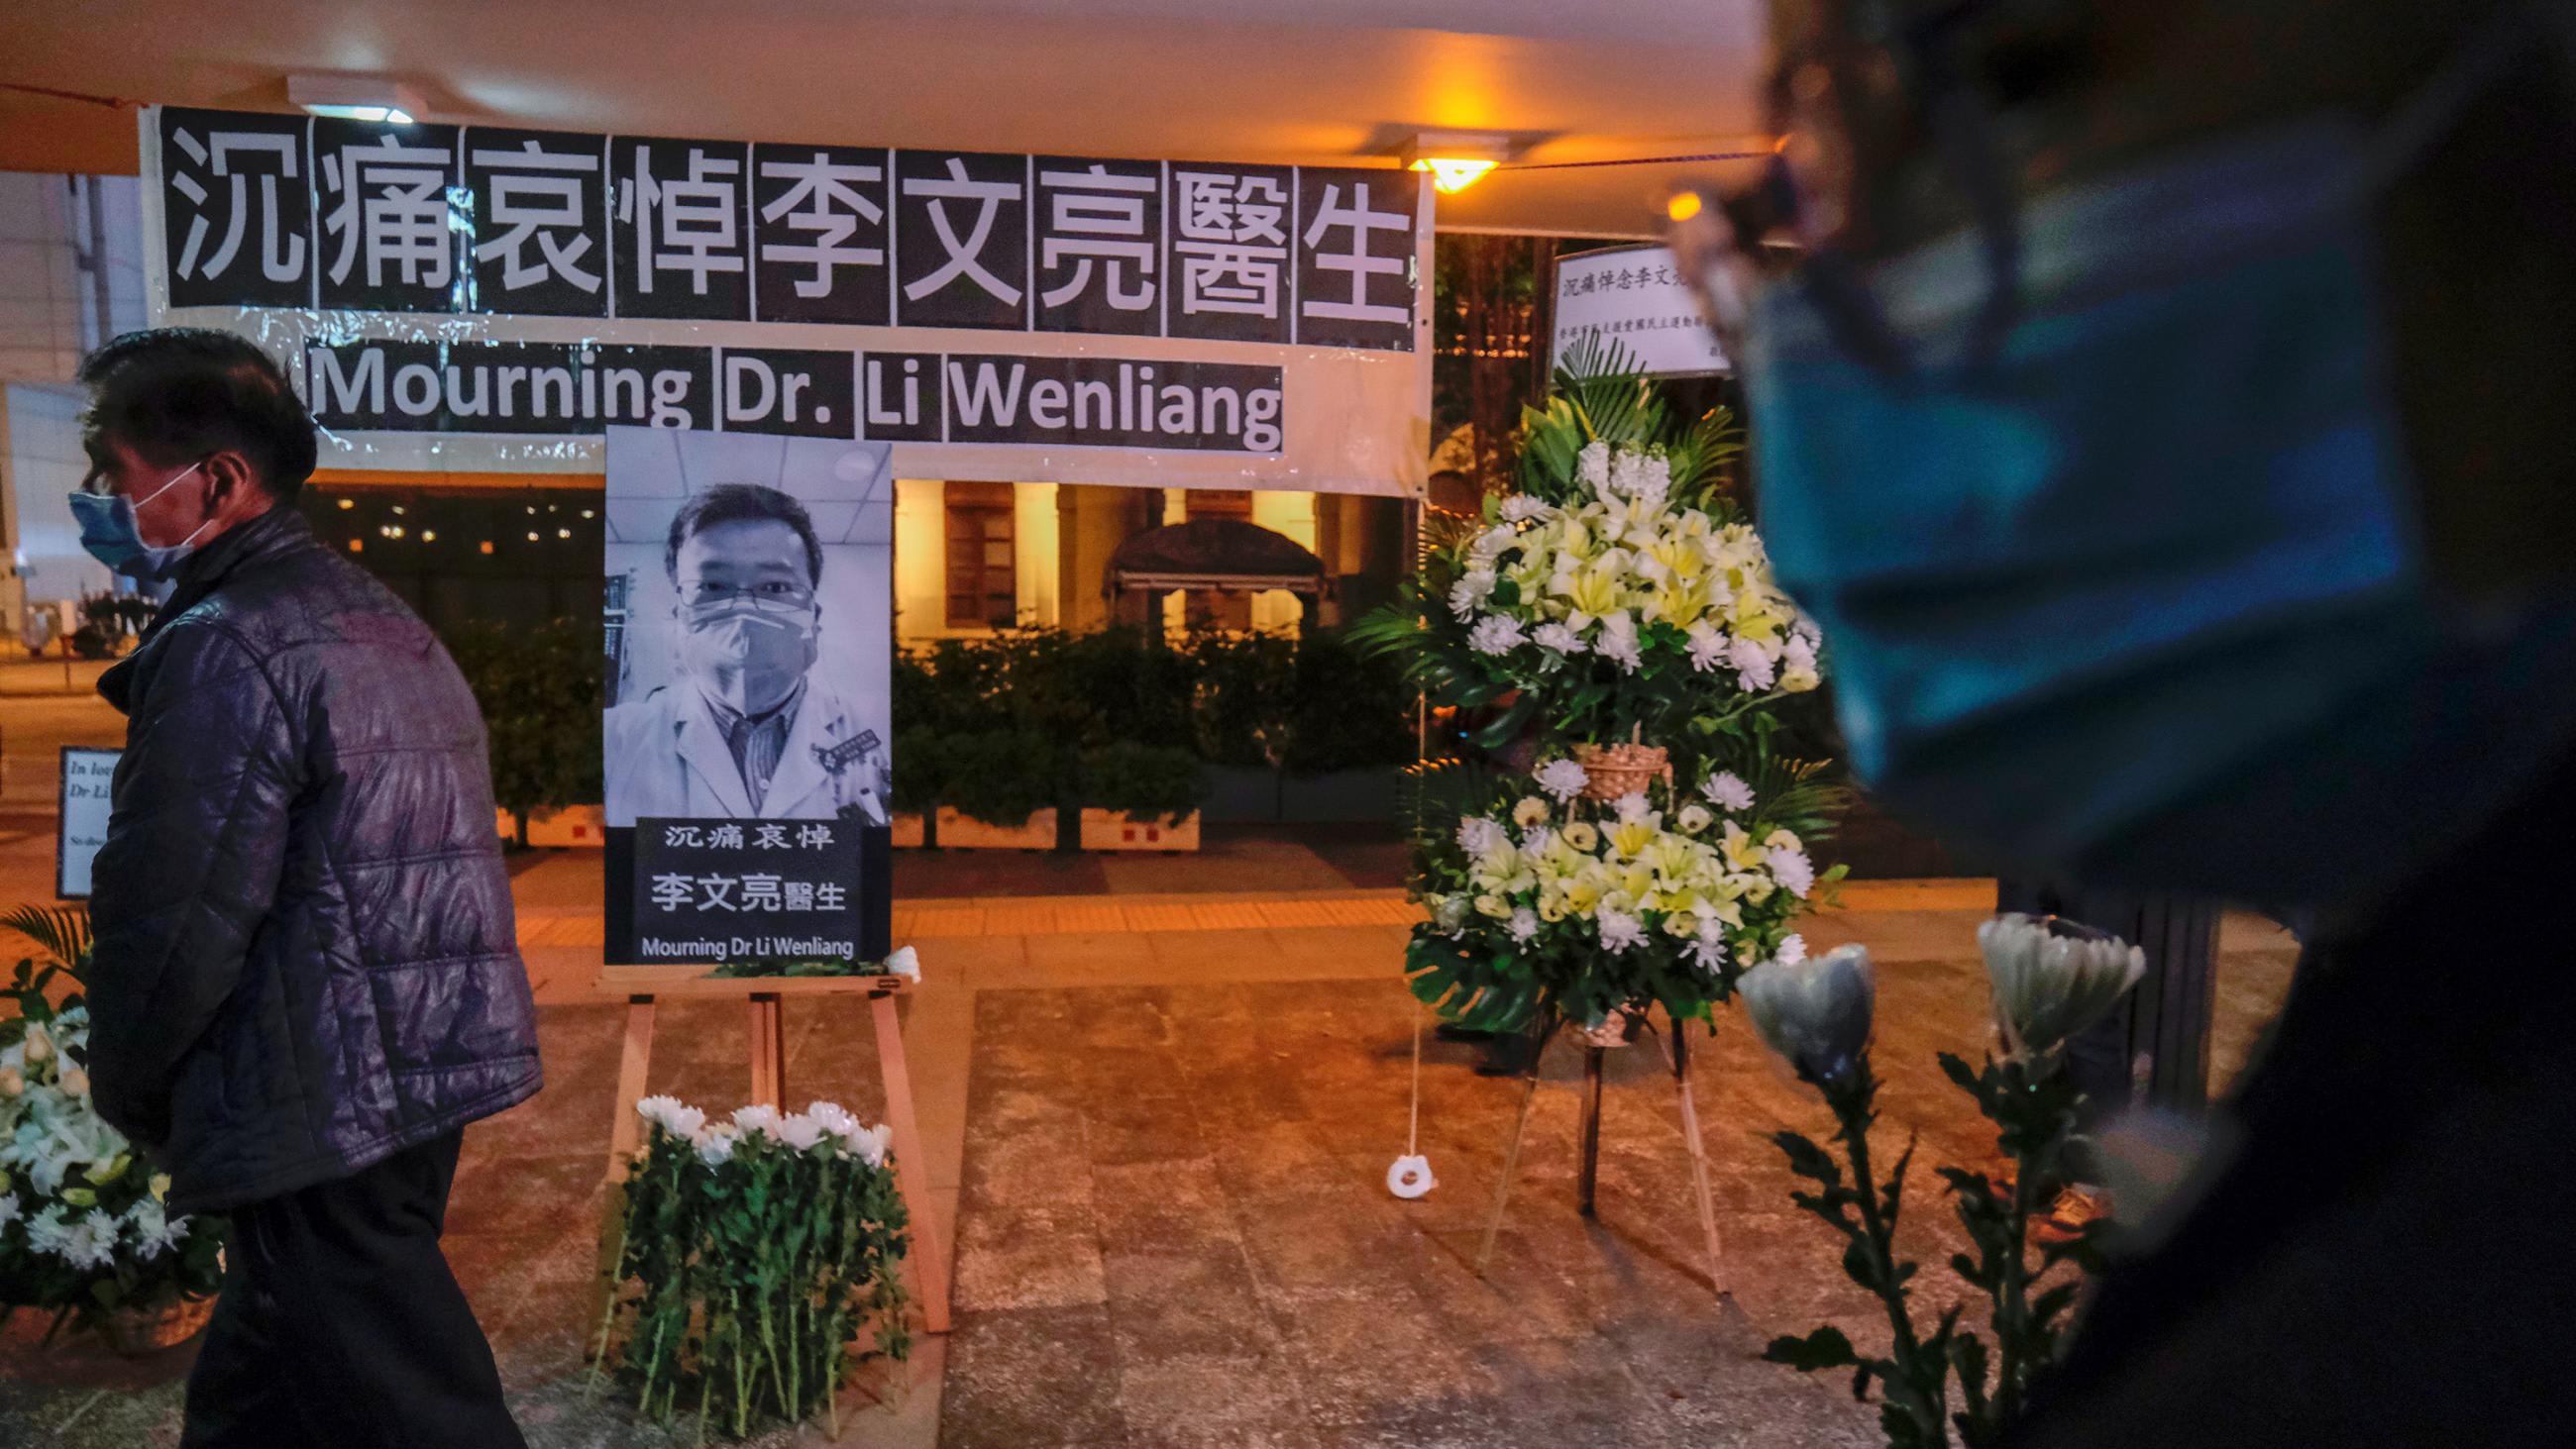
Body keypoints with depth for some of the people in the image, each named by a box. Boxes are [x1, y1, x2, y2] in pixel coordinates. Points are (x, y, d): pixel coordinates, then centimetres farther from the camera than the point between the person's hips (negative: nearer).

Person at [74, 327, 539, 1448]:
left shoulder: (225, 649, -16)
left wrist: (128, 1093, 2)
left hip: (316, 1115, -10)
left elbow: (174, 916, -17)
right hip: (430, 1083, 10)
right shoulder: (386, 622, 15)